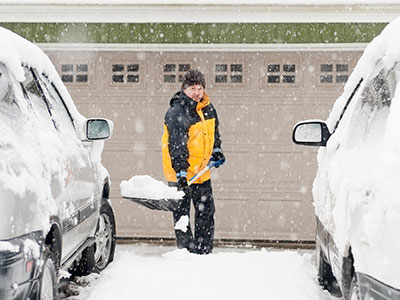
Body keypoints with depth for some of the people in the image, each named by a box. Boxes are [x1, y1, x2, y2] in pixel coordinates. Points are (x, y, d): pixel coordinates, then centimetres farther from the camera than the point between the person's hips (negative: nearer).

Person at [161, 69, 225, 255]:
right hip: (181, 173, -7)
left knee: (206, 211, 12)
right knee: (182, 215, -2)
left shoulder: (208, 108, 4)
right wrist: (180, 172, -33)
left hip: (202, 171, 8)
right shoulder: (176, 113, -20)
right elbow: (176, 145, -27)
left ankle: (204, 252, 22)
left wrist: (216, 150, 16)